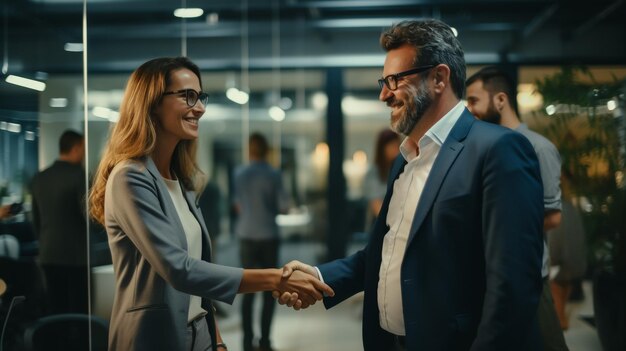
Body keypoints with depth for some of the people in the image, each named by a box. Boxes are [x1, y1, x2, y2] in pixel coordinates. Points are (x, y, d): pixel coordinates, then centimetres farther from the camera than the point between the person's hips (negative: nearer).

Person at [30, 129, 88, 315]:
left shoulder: (39, 178, 9)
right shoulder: (78, 174, -11)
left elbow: (36, 220, 14)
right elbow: (88, 214, -15)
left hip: (48, 255, 6)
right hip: (75, 254, -6)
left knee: (56, 311, 9)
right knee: (78, 311, 0)